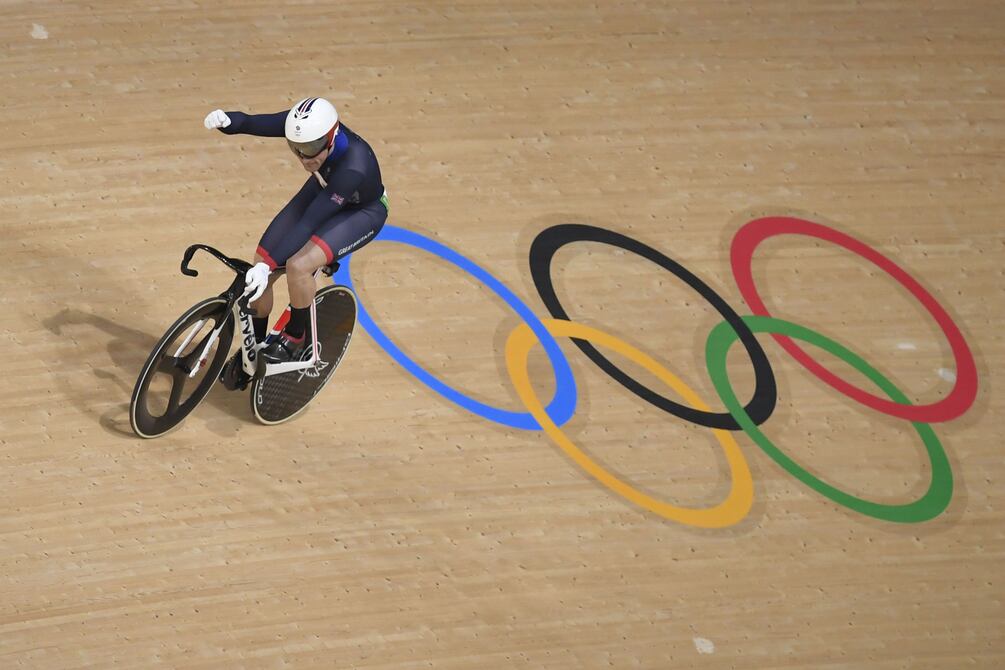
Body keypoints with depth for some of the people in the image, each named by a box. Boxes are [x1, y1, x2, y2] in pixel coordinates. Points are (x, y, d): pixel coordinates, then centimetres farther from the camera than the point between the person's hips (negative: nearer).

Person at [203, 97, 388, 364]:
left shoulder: (354, 166, -42)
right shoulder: (304, 127, -28)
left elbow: (310, 222, -42)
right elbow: (255, 124, -35)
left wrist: (268, 267, -45)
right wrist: (227, 121, -58)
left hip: (362, 212, -6)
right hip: (322, 190, 6)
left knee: (298, 266, -28)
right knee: (261, 265, -5)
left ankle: (295, 339, 0)